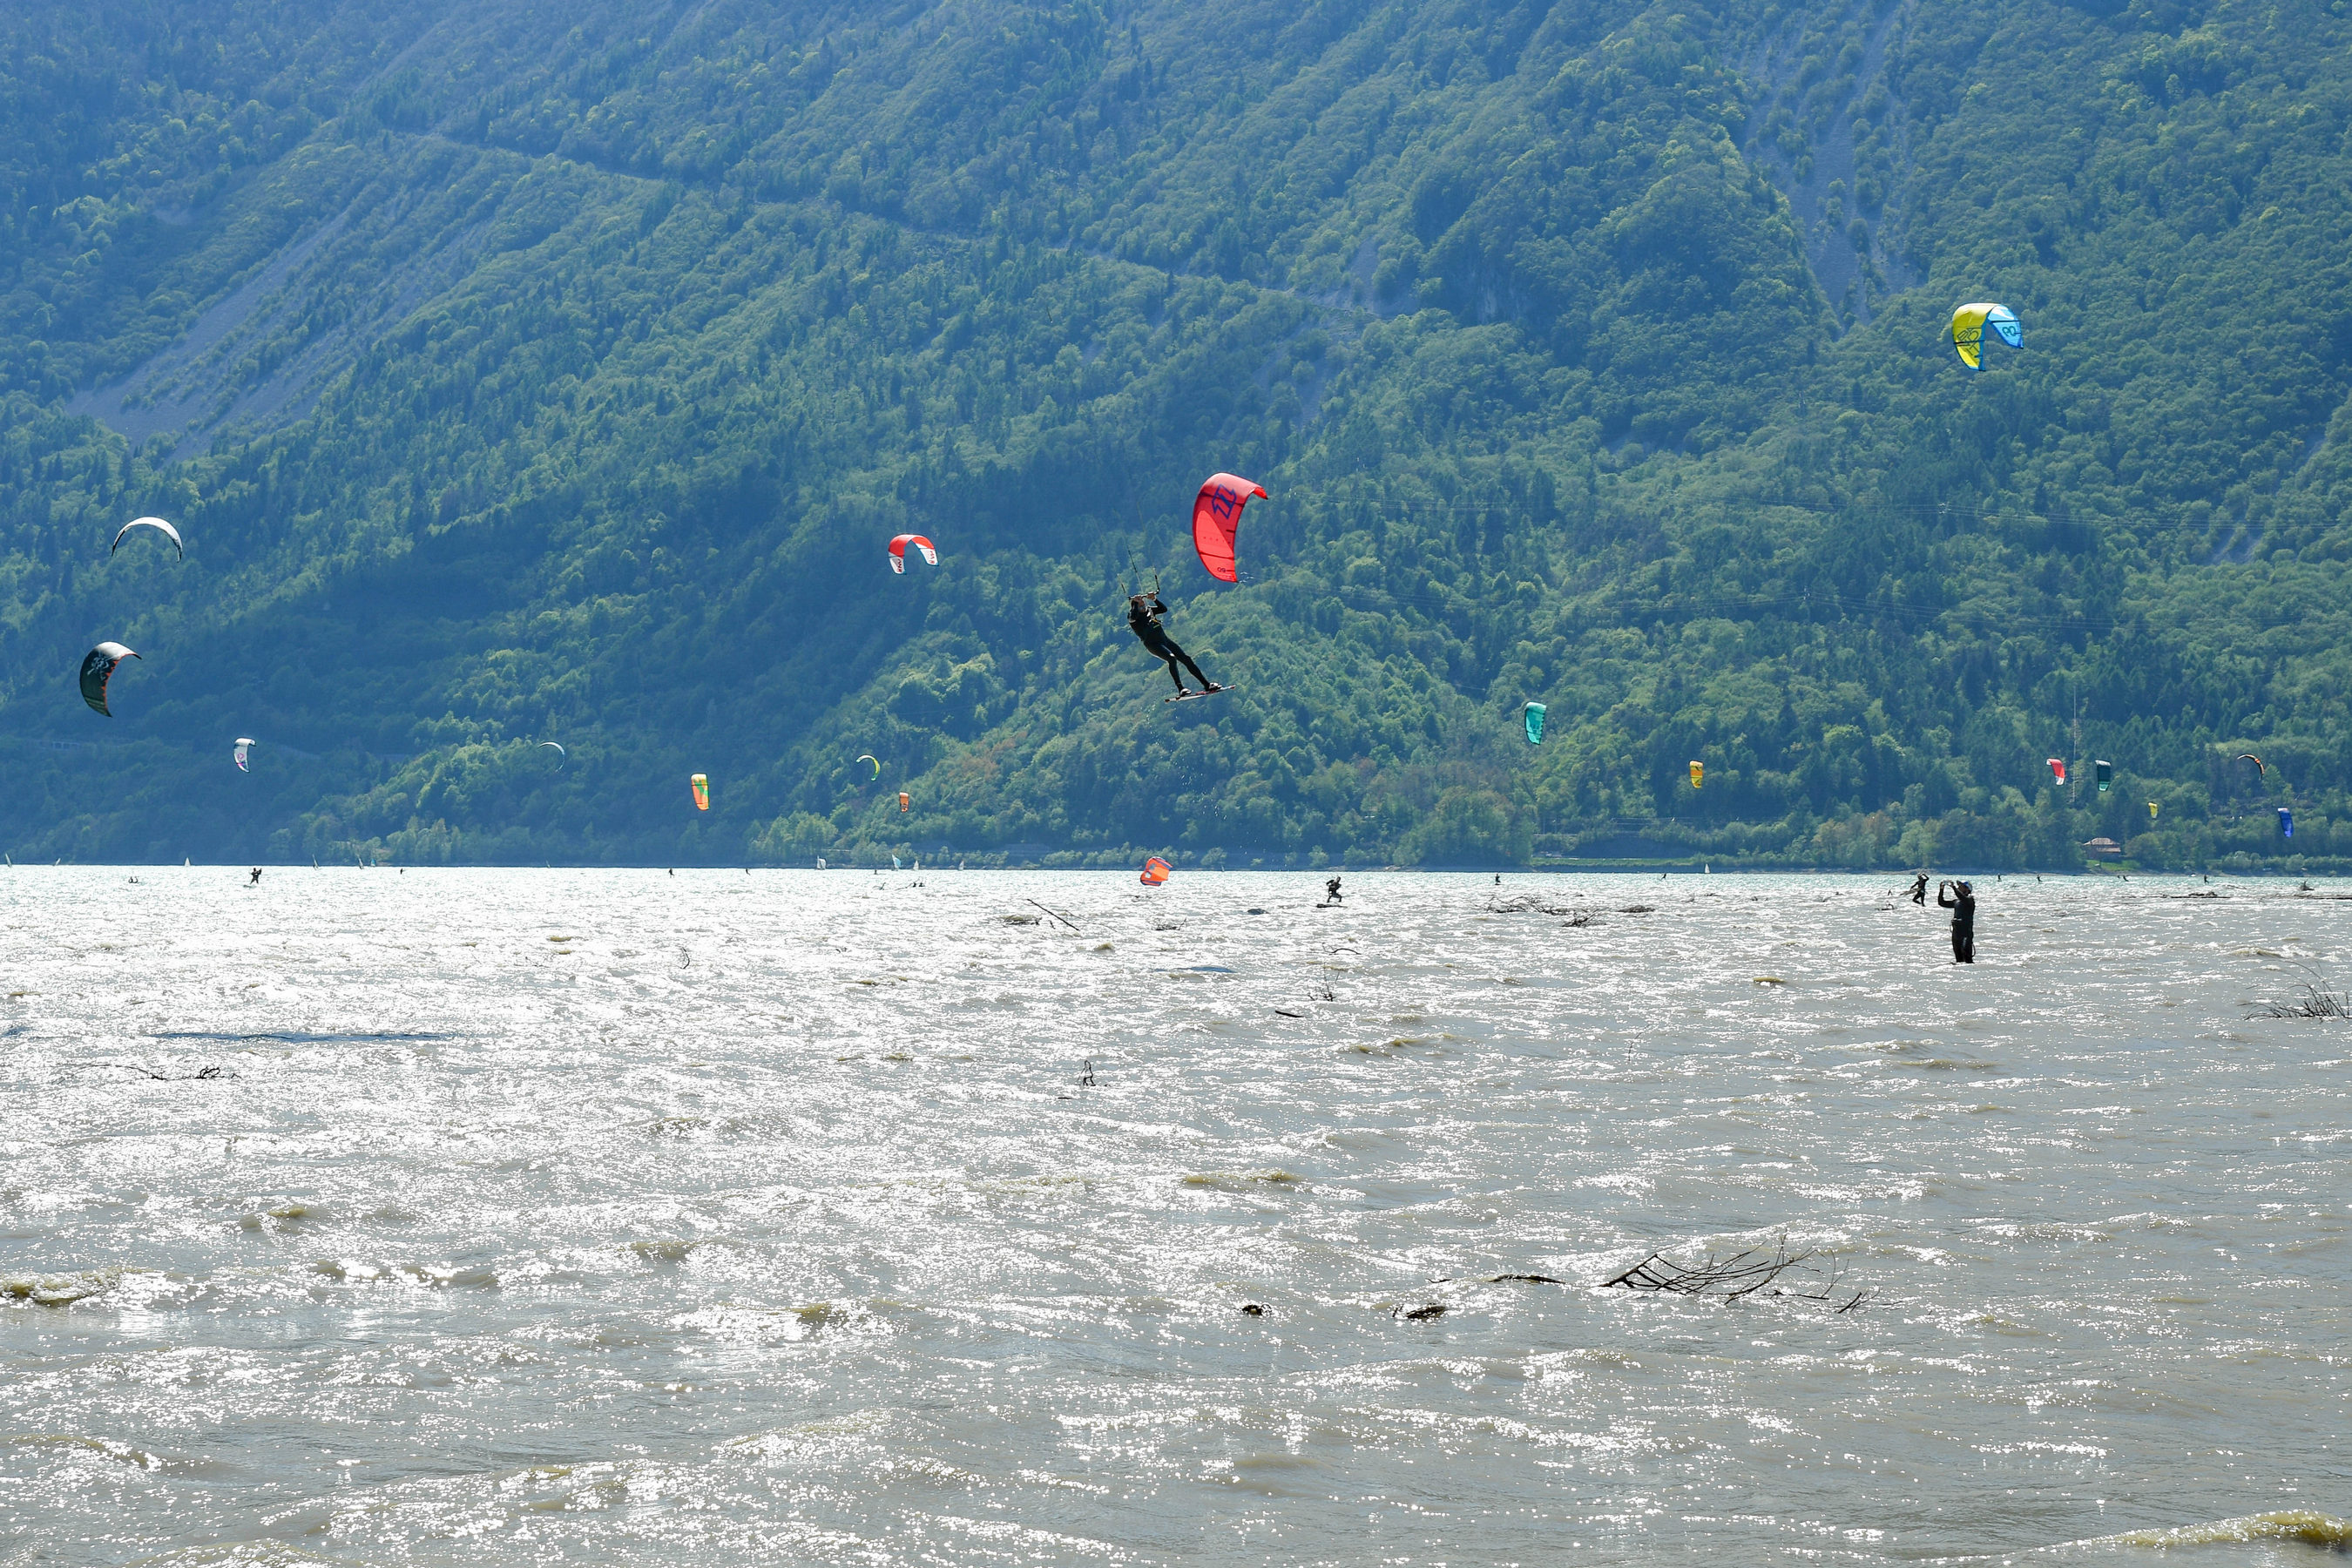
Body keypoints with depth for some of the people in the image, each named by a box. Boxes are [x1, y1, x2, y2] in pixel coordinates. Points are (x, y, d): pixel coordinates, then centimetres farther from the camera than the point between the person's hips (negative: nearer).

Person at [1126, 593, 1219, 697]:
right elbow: (1133, 617, -23)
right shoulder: (1132, 616, 0)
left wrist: (1154, 599, 2)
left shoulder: (1149, 610, 17)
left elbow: (1164, 609, 11)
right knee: (1172, 658, -31)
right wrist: (1135, 602, -12)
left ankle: (1206, 684, 4)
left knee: (1186, 659, -1)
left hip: (1164, 639, 7)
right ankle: (1180, 689, -31)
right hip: (1153, 644, -7)